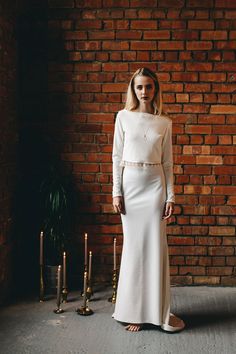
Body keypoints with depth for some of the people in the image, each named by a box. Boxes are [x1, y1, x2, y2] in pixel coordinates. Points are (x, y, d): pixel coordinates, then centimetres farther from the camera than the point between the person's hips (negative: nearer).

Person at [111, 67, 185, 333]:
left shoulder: (164, 122, 5)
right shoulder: (124, 117, 3)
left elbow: (167, 162, 6)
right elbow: (117, 156, 2)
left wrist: (170, 196, 1)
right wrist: (116, 192, -4)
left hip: (155, 184, 1)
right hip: (130, 183, 0)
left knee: (156, 246, 2)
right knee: (133, 245, 4)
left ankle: (157, 309, 14)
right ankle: (134, 311, 15)